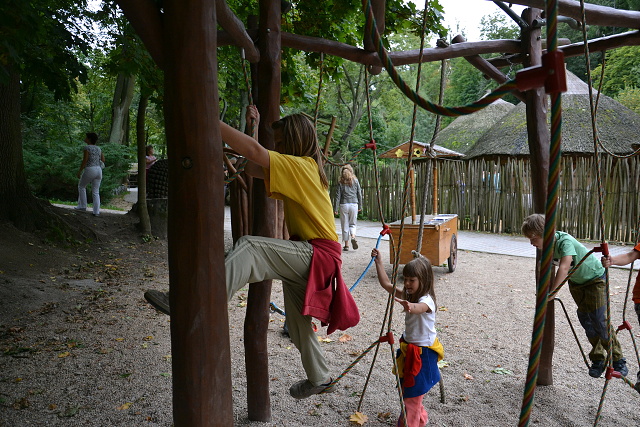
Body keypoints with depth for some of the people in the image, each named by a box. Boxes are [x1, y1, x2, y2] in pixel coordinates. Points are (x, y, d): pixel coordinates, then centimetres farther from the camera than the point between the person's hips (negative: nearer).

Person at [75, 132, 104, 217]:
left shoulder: (87, 148, -7)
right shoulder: (98, 148, 12)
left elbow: (84, 161, -12)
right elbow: (103, 160, 14)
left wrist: (79, 171, -5)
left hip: (89, 170, -6)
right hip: (99, 170, 6)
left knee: (81, 186, 19)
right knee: (96, 192, 8)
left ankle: (82, 206, 21)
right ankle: (96, 211, 3)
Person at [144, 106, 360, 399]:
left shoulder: (301, 166, -11)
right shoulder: (304, 167, 16)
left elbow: (253, 151, -25)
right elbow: (252, 169, 18)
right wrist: (254, 126, 16)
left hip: (318, 255, -10)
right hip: (304, 258, 10)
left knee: (250, 247, -30)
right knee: (297, 323, 21)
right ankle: (319, 379, 39)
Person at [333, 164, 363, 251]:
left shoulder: (341, 182, -1)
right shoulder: (355, 181, 4)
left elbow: (337, 196, -2)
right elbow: (359, 194, 7)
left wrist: (335, 209, 0)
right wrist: (360, 206, 16)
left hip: (344, 205, -1)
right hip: (354, 204, 1)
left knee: (345, 225, 7)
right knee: (353, 224, 15)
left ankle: (346, 245, 10)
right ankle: (353, 237, -13)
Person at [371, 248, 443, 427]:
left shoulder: (427, 300, -25)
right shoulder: (407, 295, 0)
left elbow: (419, 308, -49)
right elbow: (386, 284, 3)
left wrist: (410, 307, -72)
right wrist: (379, 262, -2)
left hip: (422, 351, -9)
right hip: (409, 347, 9)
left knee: (413, 391, 0)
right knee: (407, 387, 21)